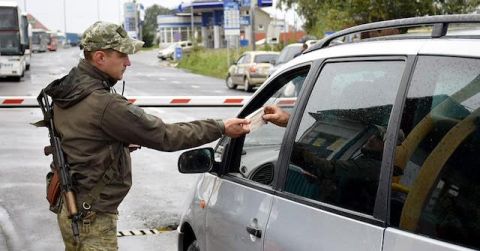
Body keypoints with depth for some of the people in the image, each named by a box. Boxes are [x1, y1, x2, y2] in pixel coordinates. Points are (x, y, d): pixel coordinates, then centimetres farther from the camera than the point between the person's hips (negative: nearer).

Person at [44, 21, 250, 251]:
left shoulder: (66, 90, 3)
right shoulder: (105, 104, -26)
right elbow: (164, 136, -22)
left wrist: (124, 142, 9)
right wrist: (221, 128, -15)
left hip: (68, 206, 10)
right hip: (92, 217, -10)